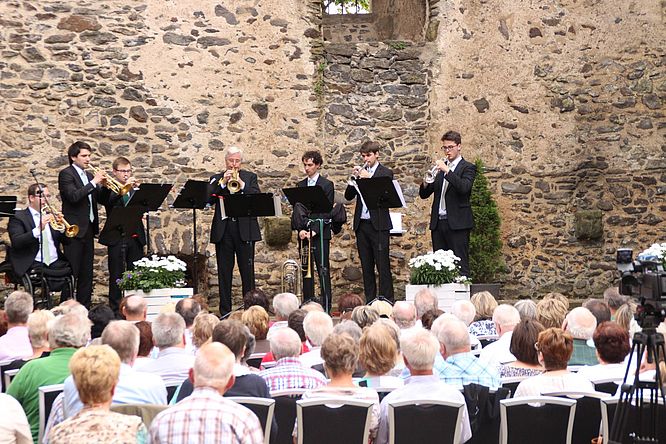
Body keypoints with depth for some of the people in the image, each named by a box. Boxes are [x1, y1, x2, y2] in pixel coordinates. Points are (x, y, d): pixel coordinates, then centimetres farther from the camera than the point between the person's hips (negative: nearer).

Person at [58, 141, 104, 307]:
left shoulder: (88, 176, 16)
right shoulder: (66, 174, -7)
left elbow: (96, 199, 16)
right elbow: (73, 196, -22)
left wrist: (102, 185, 0)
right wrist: (94, 182, -20)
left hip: (88, 229, 8)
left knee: (87, 273, 10)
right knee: (71, 272, -6)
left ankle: (84, 307, 15)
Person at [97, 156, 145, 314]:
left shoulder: (134, 188, 13)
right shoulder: (109, 188, 0)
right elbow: (105, 201, -22)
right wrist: (124, 188, -34)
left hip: (135, 236, 4)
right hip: (116, 237, -4)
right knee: (116, 274, 1)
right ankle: (115, 307, 7)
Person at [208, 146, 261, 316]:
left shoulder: (250, 177, 10)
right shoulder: (216, 179, 12)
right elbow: (208, 199, -4)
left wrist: (242, 185, -17)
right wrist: (222, 183, -12)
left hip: (244, 230, -1)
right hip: (223, 230, 1)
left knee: (247, 270, 0)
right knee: (224, 272, 4)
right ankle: (225, 311, 9)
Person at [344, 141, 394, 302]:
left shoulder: (386, 173, 0)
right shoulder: (361, 172, 14)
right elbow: (348, 196, 9)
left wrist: (368, 178, -18)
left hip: (378, 225, -5)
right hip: (361, 224, 5)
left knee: (383, 265, -6)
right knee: (366, 265, 9)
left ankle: (386, 299, -4)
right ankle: (369, 300, 14)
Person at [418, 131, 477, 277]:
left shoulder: (467, 167, 1)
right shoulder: (440, 168, 17)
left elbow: (464, 187, -19)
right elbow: (424, 194, 13)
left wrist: (447, 170, -22)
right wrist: (426, 182, -8)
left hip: (457, 222, -6)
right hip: (438, 222, 6)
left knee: (460, 265, -7)